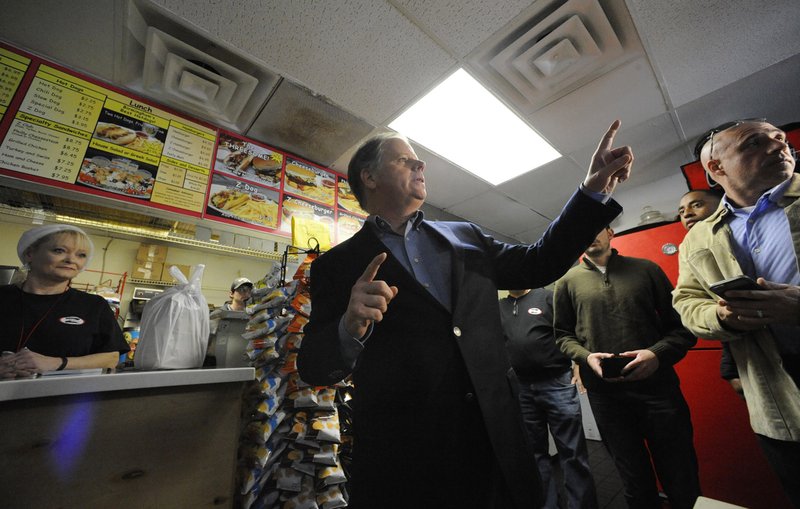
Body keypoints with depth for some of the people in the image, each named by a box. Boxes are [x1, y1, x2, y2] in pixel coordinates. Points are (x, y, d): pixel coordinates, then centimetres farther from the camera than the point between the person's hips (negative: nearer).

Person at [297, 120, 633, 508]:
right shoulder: (339, 264, -3)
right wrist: (350, 327, -28)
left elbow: (537, 265, 13)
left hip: (494, 436, 4)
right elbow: (312, 366, -6)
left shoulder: (465, 237, 9)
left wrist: (594, 190, 8)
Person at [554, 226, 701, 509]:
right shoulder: (568, 281, 4)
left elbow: (682, 324, 3)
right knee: (636, 484, 16)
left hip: (657, 385, 1)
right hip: (605, 393, 0)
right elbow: (563, 335, 7)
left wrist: (658, 353, -14)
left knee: (683, 482, 14)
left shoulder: (646, 269, 5)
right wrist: (586, 356, -12)